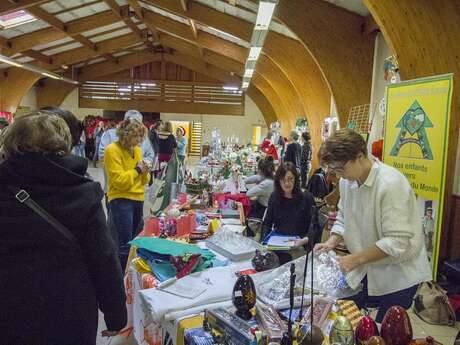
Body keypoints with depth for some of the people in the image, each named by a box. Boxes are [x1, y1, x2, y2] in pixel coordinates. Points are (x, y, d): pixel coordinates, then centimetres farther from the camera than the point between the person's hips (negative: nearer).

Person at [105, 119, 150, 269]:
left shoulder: (137, 150, 10)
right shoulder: (112, 150, -12)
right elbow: (119, 181, -18)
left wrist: (144, 172, -5)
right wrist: (137, 170, -13)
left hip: (138, 200, 7)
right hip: (121, 201, -7)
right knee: (124, 245, -9)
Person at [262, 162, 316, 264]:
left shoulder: (306, 197, -1)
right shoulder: (274, 197, 9)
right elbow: (267, 222, 14)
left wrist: (304, 240, -21)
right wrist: (266, 239, -4)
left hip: (298, 246, -3)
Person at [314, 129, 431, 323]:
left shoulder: (391, 183, -26)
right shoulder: (347, 180, -3)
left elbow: (397, 242, -27)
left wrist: (356, 259, -27)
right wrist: (332, 242, -7)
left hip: (397, 274, -6)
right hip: (365, 269, 6)